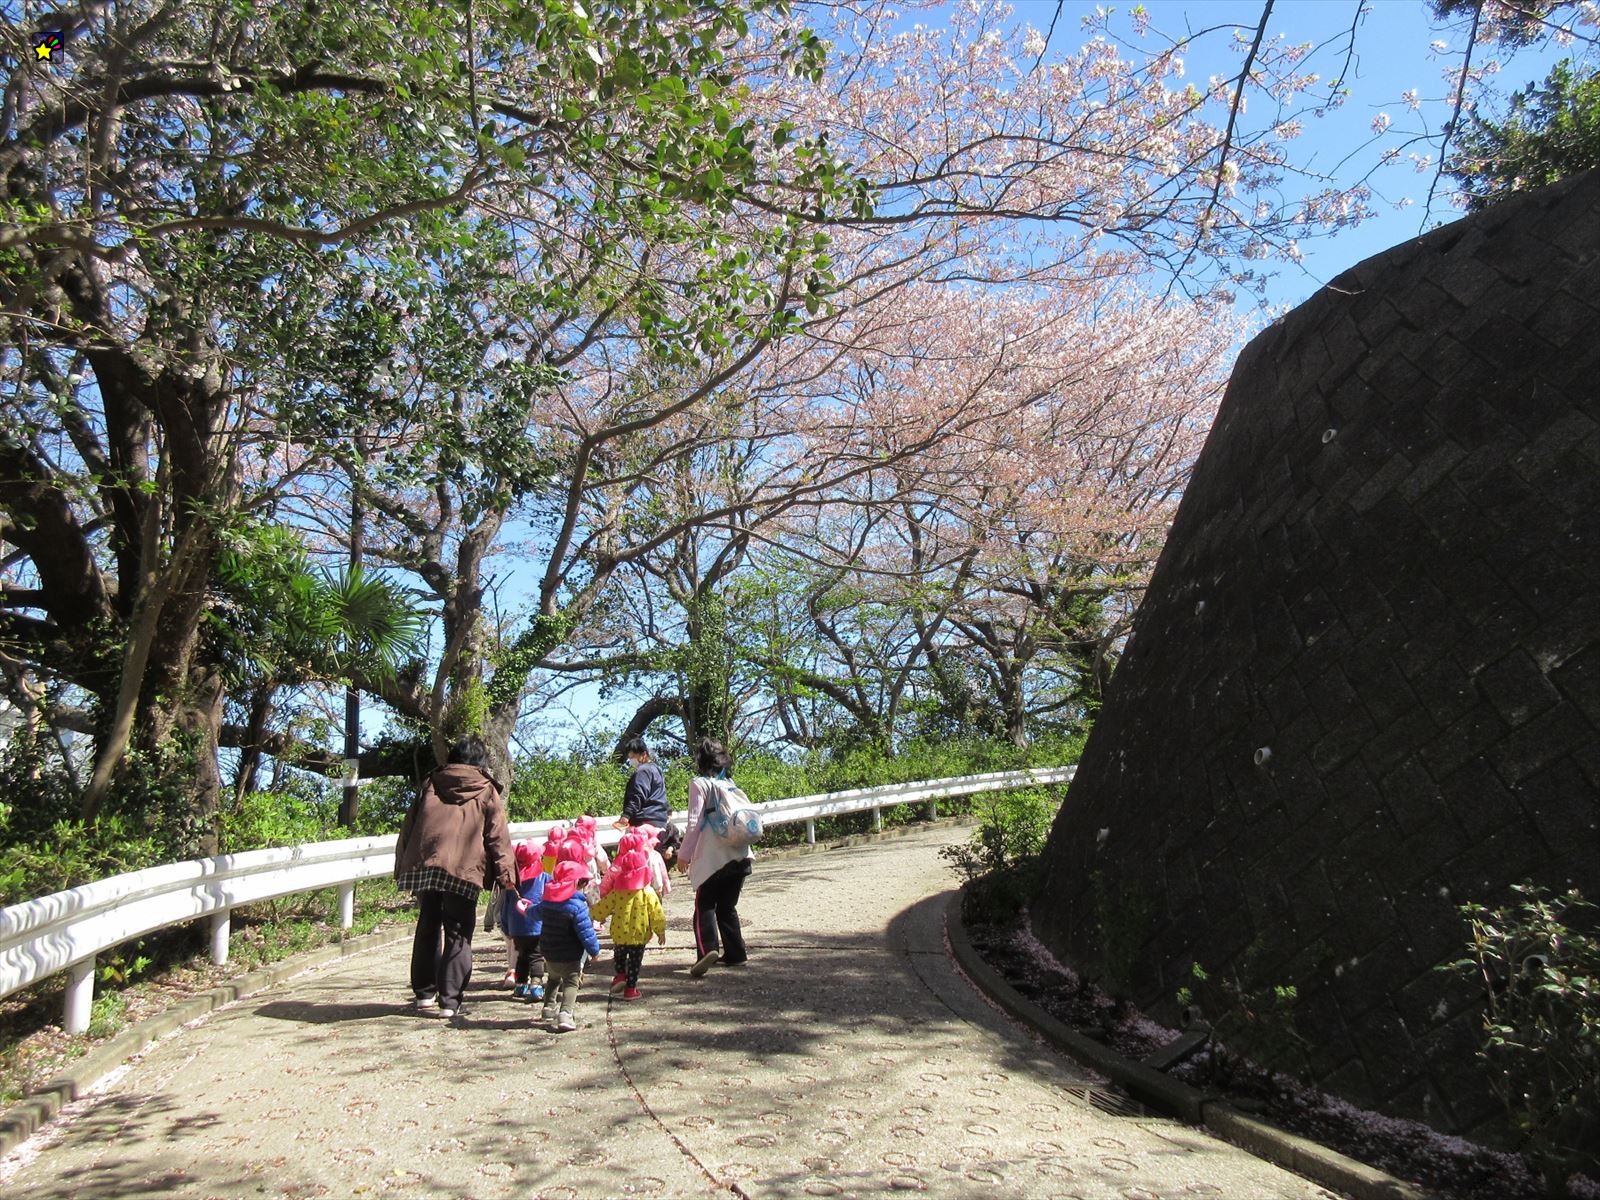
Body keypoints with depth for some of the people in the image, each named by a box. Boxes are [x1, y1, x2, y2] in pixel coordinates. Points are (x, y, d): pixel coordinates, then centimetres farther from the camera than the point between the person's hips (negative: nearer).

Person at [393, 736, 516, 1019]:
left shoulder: (431, 784, 17)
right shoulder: (486, 791, 8)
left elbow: (408, 827, 16)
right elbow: (498, 836, 1)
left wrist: (402, 868, 20)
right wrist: (506, 874, -1)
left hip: (422, 865, 3)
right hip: (464, 870, -3)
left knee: (427, 927, 18)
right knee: (458, 935, 4)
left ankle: (424, 993, 25)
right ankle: (450, 999, -1)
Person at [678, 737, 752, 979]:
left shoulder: (699, 784, -3)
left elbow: (695, 823, -9)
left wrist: (684, 854, -2)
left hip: (713, 857, -6)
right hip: (740, 856, 6)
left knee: (704, 905, -1)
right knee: (727, 905, 15)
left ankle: (707, 950, -18)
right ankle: (735, 952, 13)